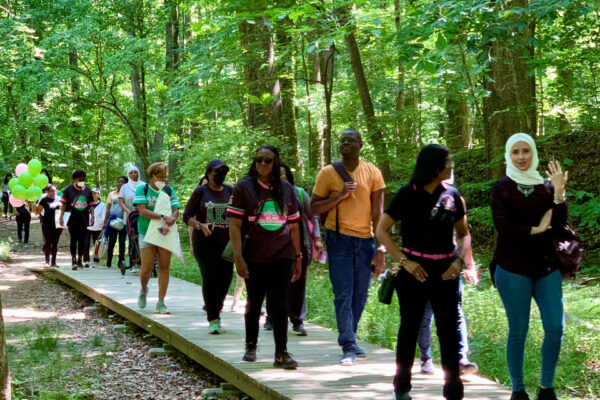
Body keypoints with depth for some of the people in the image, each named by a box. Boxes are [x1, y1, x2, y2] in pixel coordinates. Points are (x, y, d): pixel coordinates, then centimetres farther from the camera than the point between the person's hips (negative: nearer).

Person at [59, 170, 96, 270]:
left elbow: (91, 205, 12)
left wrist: (92, 216, 1)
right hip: (72, 218, -3)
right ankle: (73, 260, 2)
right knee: (73, 240, -2)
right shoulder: (69, 189, 1)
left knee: (82, 240, 6)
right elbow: (64, 204, 1)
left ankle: (79, 260, 17)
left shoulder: (87, 190, 9)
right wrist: (61, 217, -6)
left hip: (84, 218, 3)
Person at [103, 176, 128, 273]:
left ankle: (121, 260, -14)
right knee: (111, 241, 3)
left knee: (122, 241, -9)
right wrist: (104, 222, 11)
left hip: (123, 220, -2)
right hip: (112, 220, 2)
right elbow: (109, 209, 15)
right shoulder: (112, 194, 13)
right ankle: (109, 261, 13)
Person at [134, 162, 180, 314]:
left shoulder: (169, 191, 7)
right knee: (147, 267, -6)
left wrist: (168, 223, -21)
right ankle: (143, 290, 27)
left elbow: (176, 211, 0)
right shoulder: (142, 189, -1)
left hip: (165, 234, 2)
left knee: (164, 267, -3)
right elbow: (142, 211, -12)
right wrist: (163, 217, -23)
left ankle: (161, 303, 3)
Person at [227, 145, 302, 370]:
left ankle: (281, 353, -2)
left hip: (282, 255, 2)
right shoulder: (244, 187, 0)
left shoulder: (286, 189, 10)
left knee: (279, 303, -3)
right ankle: (251, 346, 26)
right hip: (254, 256, -2)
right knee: (254, 302, 9)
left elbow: (293, 226, 14)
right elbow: (234, 225, -5)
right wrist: (238, 256, -13)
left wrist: (298, 256, 11)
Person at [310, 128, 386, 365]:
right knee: (343, 295, -7)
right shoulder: (328, 173, -1)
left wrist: (380, 250, -4)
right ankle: (348, 347, -7)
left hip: (365, 239, 2)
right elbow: (314, 208, 1)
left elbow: (378, 212, 1)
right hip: (339, 239, -2)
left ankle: (349, 339, 25)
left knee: (360, 295, 8)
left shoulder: (373, 173, 2)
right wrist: (340, 196, -14)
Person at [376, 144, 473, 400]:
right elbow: (382, 230, -5)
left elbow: (464, 233, 13)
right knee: (410, 328, 9)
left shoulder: (452, 196, 3)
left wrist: (460, 260, -5)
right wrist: (404, 261, -13)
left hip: (445, 272, 2)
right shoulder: (407, 194, -6)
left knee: (449, 330, 1)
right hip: (415, 271, -2)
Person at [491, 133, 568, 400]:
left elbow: (559, 225, -1)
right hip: (513, 269, -3)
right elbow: (503, 226, -11)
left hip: (546, 267, 3)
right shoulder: (502, 187, 1)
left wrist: (559, 193, -13)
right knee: (518, 331, 0)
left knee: (555, 328, -5)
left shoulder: (546, 186, 9)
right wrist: (536, 229, -7)